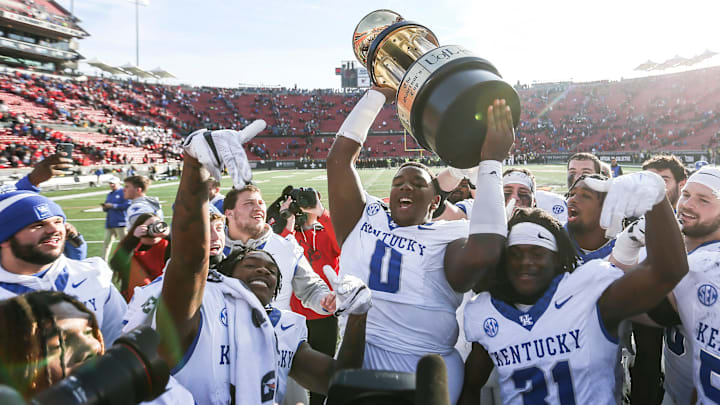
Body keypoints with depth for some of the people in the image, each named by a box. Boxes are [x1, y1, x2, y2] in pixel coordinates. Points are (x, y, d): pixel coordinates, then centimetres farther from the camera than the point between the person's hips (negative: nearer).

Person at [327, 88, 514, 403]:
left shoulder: (451, 236, -2)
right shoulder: (365, 219, 7)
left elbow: (482, 254, -25)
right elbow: (340, 157, 1)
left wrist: (491, 162, -18)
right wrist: (379, 94, 4)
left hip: (427, 370, -2)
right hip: (356, 359, 3)